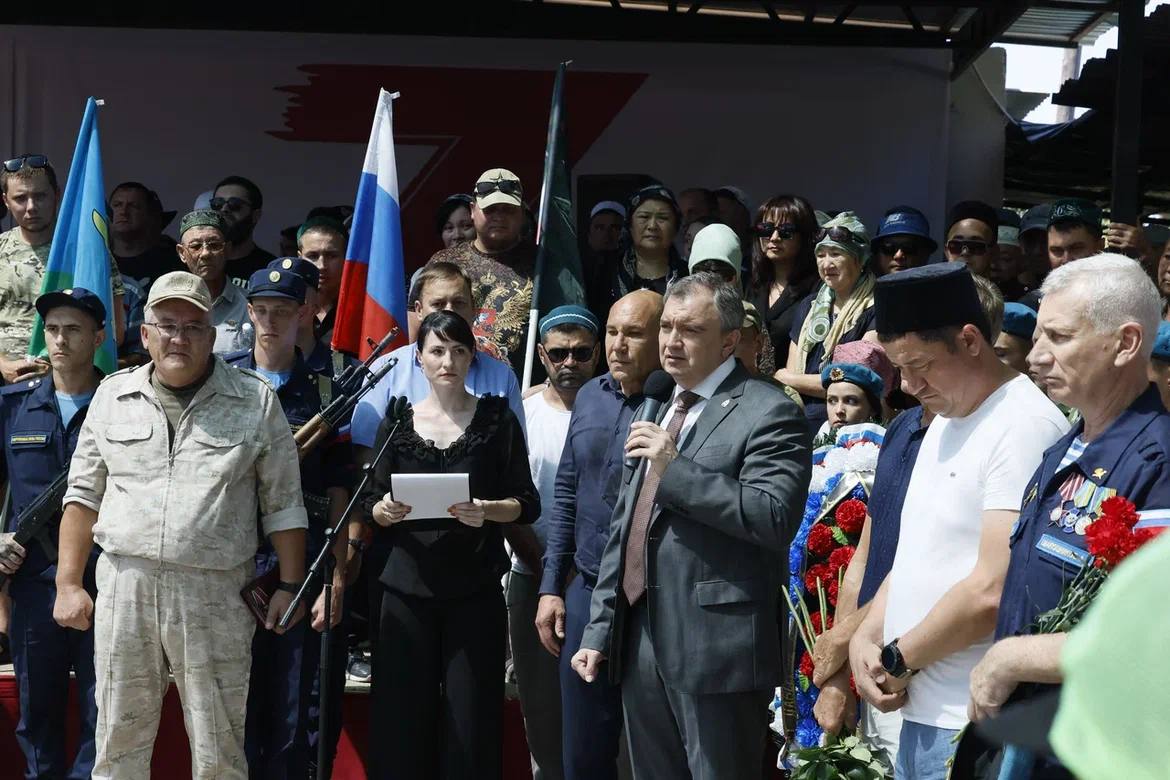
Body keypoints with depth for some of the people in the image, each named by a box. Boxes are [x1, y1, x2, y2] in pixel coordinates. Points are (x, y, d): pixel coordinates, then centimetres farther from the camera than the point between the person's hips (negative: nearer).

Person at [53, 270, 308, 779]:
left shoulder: (255, 401, 3)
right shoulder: (112, 397, 11)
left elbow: (283, 503, 4)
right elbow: (84, 494, 13)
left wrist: (290, 586, 0)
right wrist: (69, 584, 7)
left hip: (216, 593, -2)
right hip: (124, 585, 2)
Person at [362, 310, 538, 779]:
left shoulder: (497, 419, 2)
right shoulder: (397, 424, 8)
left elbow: (527, 504, 1)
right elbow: (372, 506, 9)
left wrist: (487, 510, -18)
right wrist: (385, 511, -13)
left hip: (475, 590, -1)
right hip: (407, 587, 2)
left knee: (470, 719, -3)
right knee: (402, 717, -1)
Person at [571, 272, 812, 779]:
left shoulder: (767, 412, -7)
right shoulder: (657, 412, 18)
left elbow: (775, 518, -21)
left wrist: (675, 468, -19)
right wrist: (599, 630, 15)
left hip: (716, 646, -7)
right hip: (640, 646, 7)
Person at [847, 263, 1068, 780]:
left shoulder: (1026, 426, -16)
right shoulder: (946, 421, 13)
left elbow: (993, 591, -22)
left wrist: (896, 660, -11)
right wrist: (866, 637, 2)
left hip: (971, 723, -8)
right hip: (917, 707, 8)